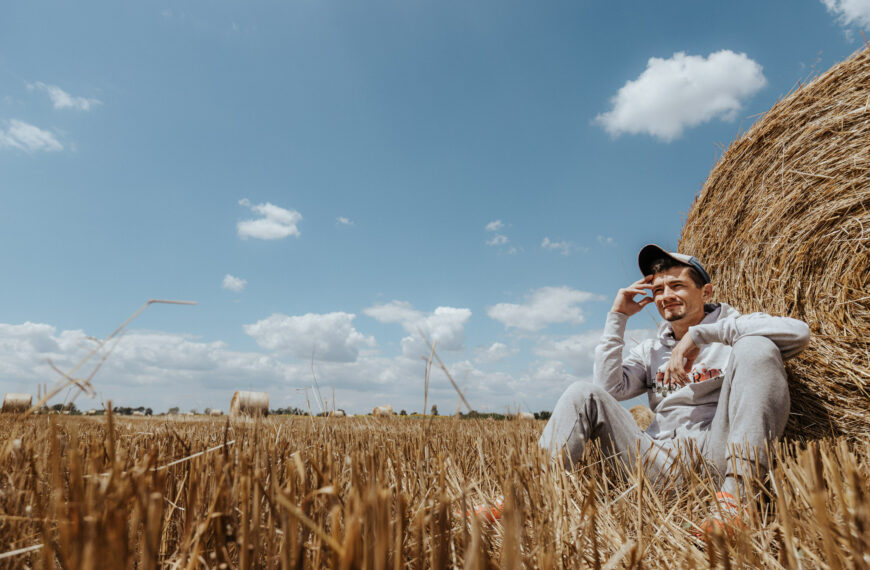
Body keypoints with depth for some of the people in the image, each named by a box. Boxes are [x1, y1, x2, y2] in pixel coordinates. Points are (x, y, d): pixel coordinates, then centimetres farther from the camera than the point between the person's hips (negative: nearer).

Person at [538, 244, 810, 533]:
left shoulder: (735, 329, 10)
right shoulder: (651, 351, 20)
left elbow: (799, 331, -13)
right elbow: (609, 388, 2)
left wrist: (699, 334, -17)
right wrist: (617, 318, 5)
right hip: (662, 460, 3)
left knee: (756, 347, -21)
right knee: (583, 394, -11)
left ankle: (737, 492, -33)